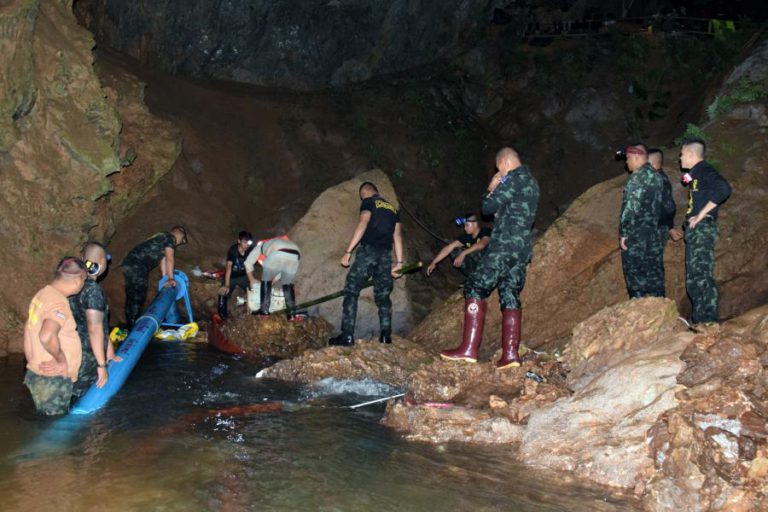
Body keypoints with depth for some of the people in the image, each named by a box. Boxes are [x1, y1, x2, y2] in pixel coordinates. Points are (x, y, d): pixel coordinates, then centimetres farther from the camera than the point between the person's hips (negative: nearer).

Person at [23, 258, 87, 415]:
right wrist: (61, 359, -23)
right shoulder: (59, 303, -23)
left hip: (37, 373, 9)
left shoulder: (43, 294, 7)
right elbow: (47, 336, -39)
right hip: (52, 380, -9)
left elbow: (30, 328, 19)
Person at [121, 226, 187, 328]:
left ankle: (131, 325, 20)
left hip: (130, 265, 10)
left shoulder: (162, 238, 25)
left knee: (131, 298, 14)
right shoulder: (170, 238, -3)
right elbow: (169, 259, -8)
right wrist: (171, 278, -4)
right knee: (137, 298, -7)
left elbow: (163, 259, 21)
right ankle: (133, 327, -5)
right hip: (137, 267, -10)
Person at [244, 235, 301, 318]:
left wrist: (252, 280, 46)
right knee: (288, 284, 19)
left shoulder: (261, 244, 37)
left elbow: (248, 262, 35)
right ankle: (291, 312, 10)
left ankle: (264, 310, 10)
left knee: (266, 280, 14)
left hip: (278, 253, -4)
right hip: (295, 255, 4)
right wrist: (272, 280, 50)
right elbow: (284, 269, 45)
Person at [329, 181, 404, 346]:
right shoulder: (392, 208, 23)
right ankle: (386, 336, 2)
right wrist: (399, 262, 13)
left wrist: (348, 251, -12)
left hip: (368, 251, -6)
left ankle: (347, 336, -10)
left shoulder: (369, 202, 5)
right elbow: (397, 235, 16)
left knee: (351, 291, -3)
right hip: (385, 255, 6)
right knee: (383, 296, 10)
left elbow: (362, 225, -9)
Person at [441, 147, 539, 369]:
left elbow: (488, 207, -8)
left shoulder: (514, 178, -7)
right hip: (523, 248, 9)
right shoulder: (531, 181, 22)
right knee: (510, 297, 7)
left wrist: (492, 189, 9)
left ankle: (469, 349, -13)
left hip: (505, 245, -9)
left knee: (476, 288, -8)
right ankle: (511, 353, 1)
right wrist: (498, 191, 16)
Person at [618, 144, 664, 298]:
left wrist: (624, 233, -16)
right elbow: (659, 204, 16)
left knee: (634, 270, -4)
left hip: (636, 233, -9)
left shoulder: (638, 177, -13)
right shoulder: (656, 176, 14)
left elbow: (631, 207, -19)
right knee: (653, 269, 10)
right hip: (653, 231, 9)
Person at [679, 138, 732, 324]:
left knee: (701, 276, -12)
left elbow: (724, 189, -24)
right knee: (693, 278, 12)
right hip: (695, 231, 10)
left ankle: (710, 321, -11)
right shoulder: (696, 174, 21)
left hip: (702, 228, -10)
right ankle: (698, 321, 18)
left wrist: (700, 215, -21)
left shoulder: (705, 170, -7)